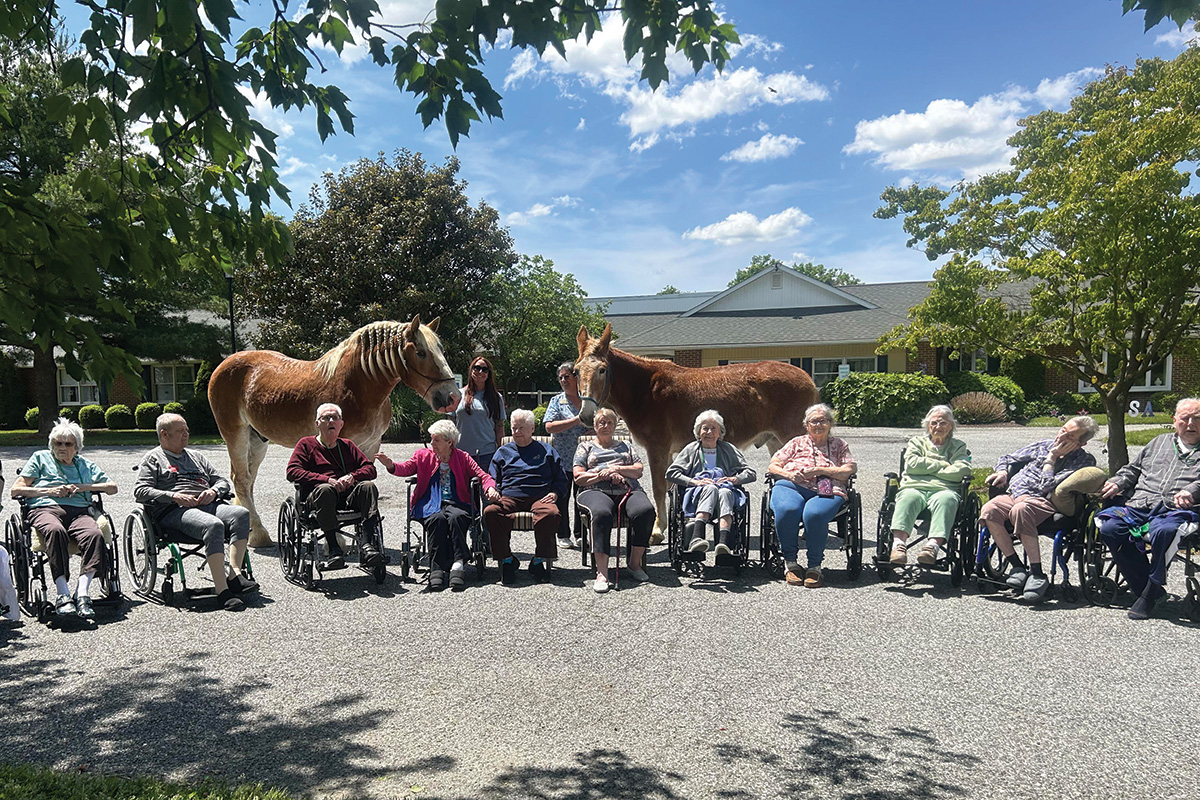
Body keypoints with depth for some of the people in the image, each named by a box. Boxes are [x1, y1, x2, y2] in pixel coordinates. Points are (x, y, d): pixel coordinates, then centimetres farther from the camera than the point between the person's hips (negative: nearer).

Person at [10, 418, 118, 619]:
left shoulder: (85, 465, 31)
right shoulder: (40, 458, 25)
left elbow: (112, 487, 24)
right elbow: (16, 490, 16)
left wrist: (84, 487, 7)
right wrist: (49, 491, 1)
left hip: (79, 511, 2)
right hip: (46, 508, -2)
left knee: (95, 534, -35)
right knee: (55, 530, -41)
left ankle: (82, 592, -43)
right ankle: (63, 593, -46)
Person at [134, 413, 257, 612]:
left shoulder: (196, 456, 32)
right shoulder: (154, 459, 16)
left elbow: (224, 482, 28)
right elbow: (140, 492, 1)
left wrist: (213, 491, 3)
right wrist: (173, 496, -13)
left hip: (209, 504, 6)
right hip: (175, 511, -5)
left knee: (241, 513, -27)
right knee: (213, 525, -37)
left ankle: (235, 574, -34)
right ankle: (222, 591, -41)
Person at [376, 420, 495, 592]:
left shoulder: (462, 458, 14)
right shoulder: (423, 455, 18)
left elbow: (483, 476, 8)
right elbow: (406, 468, 5)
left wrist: (490, 488, -15)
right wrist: (391, 465, -18)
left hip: (456, 504, 0)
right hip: (430, 504, 0)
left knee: (456, 517, -35)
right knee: (438, 518, -34)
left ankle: (457, 565, -39)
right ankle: (437, 567, -34)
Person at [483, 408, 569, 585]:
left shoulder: (546, 451, 23)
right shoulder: (503, 452, 27)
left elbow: (561, 479, 20)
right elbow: (492, 478, 23)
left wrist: (554, 493, 0)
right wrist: (491, 489, 0)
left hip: (540, 497, -1)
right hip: (509, 497, 1)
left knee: (550, 513, -37)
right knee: (490, 512, -33)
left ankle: (539, 560, -20)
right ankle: (507, 560, -18)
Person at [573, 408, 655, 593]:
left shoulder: (625, 447, 31)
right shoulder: (585, 446, 25)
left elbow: (639, 470, 15)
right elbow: (578, 477, 11)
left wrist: (617, 469, -1)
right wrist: (602, 475, -4)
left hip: (628, 490, 2)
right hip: (595, 491, -2)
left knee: (646, 510, -33)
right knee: (601, 513, -40)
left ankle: (635, 563, -20)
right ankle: (602, 572, -42)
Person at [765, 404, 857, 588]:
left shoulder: (839, 445, 26)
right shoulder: (797, 443, 27)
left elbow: (850, 470, 8)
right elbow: (772, 467, 19)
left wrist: (820, 470, -5)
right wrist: (789, 475, -3)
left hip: (827, 492, -1)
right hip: (791, 486, 1)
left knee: (814, 514, -38)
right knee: (787, 510, -37)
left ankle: (815, 566, -24)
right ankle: (790, 563, -22)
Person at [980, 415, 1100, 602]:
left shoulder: (1084, 460, 4)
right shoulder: (1043, 445, 20)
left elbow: (1047, 486, -9)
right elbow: (1008, 459, 29)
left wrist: (1052, 456, 0)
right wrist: (1002, 471, 7)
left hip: (1043, 501, -5)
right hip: (1013, 494, 5)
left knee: (1020, 509, -40)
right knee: (989, 510, -29)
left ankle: (1037, 574, -30)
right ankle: (1016, 567, -19)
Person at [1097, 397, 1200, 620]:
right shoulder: (1160, 442, 29)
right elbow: (1133, 468, 31)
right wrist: (1117, 483, 12)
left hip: (1176, 510, -4)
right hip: (1139, 506, 5)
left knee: (1163, 532, -40)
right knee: (1110, 528, -24)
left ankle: (1150, 593, -22)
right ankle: (1143, 588, -14)